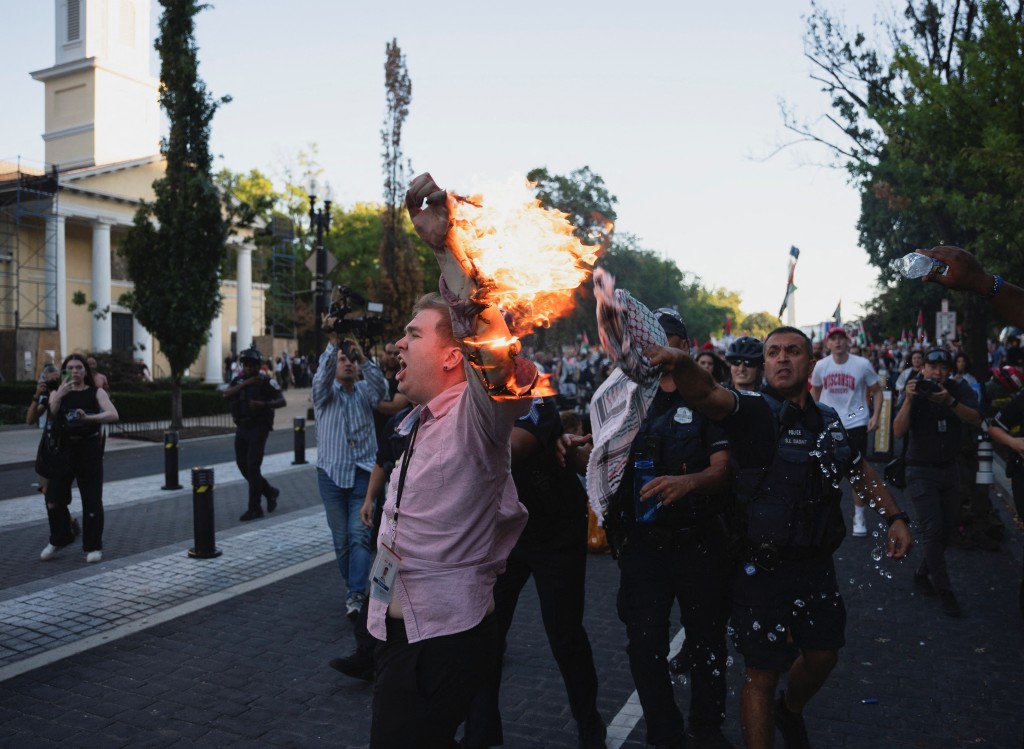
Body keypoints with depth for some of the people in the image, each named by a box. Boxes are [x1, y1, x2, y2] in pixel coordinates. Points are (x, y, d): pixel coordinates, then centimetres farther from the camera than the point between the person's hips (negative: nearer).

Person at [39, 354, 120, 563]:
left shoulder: (96, 392, 1)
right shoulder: (57, 393, 8)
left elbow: (113, 415, -15)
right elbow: (49, 415, -11)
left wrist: (89, 417, -32)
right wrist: (60, 395, -27)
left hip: (89, 449, -2)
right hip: (63, 448, 2)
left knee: (92, 500, -2)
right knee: (54, 498, 4)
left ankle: (93, 546, 10)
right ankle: (58, 539, 28)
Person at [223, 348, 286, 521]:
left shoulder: (266, 381, -8)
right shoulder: (238, 379, 5)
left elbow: (281, 401, -10)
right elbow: (227, 394, -12)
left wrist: (263, 404, -27)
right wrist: (244, 384, -25)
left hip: (258, 429, -6)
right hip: (241, 428, 6)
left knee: (253, 466, -9)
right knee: (242, 464, 9)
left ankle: (254, 508, 0)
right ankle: (269, 491, 29)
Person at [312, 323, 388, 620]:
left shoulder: (364, 391, 8)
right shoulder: (325, 392, 4)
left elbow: (381, 387, -15)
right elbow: (322, 376, -19)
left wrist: (362, 355, -29)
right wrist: (333, 342, -33)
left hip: (363, 474, 0)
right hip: (331, 474, 0)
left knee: (360, 535, -11)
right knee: (341, 539, 7)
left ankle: (356, 596, -13)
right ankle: (353, 589, 22)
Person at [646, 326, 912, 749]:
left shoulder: (828, 421, 6)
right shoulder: (753, 412, -13)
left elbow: (860, 470, 23)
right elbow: (707, 394, -34)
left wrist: (895, 518, 14)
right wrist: (680, 364, -55)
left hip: (816, 566, 6)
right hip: (762, 569, -6)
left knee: (823, 655, 20)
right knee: (762, 675, 3)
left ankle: (791, 712, 51)